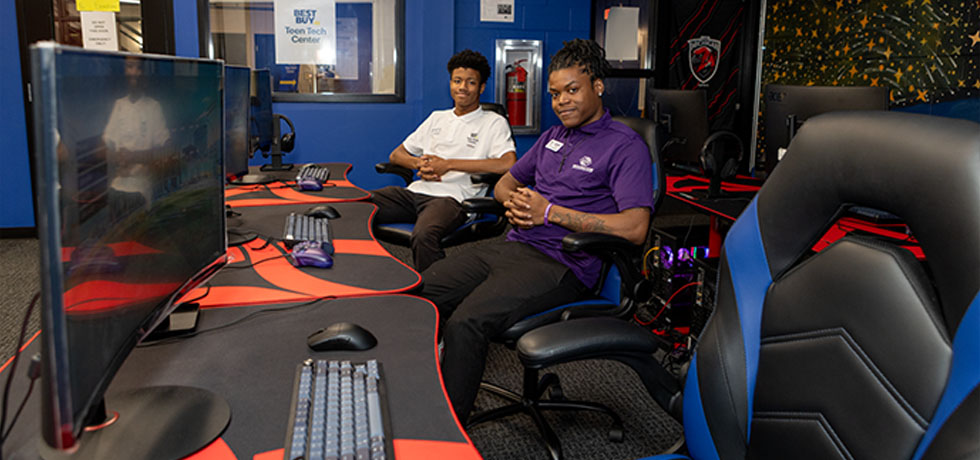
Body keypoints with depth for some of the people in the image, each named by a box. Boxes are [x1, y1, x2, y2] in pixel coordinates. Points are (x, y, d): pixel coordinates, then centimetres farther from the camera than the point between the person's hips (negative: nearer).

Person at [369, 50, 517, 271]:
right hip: (415, 191, 6)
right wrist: (419, 164, 0)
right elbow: (396, 155, 27)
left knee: (423, 236, -40)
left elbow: (508, 164, -11)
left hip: (451, 197, -6)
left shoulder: (494, 123, 8)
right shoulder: (437, 118, 25)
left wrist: (448, 164, -9)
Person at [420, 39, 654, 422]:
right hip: (513, 246, 8)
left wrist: (550, 212, -16)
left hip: (560, 265, -8)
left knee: (465, 322, -29)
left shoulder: (625, 146, -5)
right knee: (422, 291, -9)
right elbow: (506, 183, 29)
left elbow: (634, 228, -19)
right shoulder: (553, 136, 19)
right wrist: (514, 203, 1)